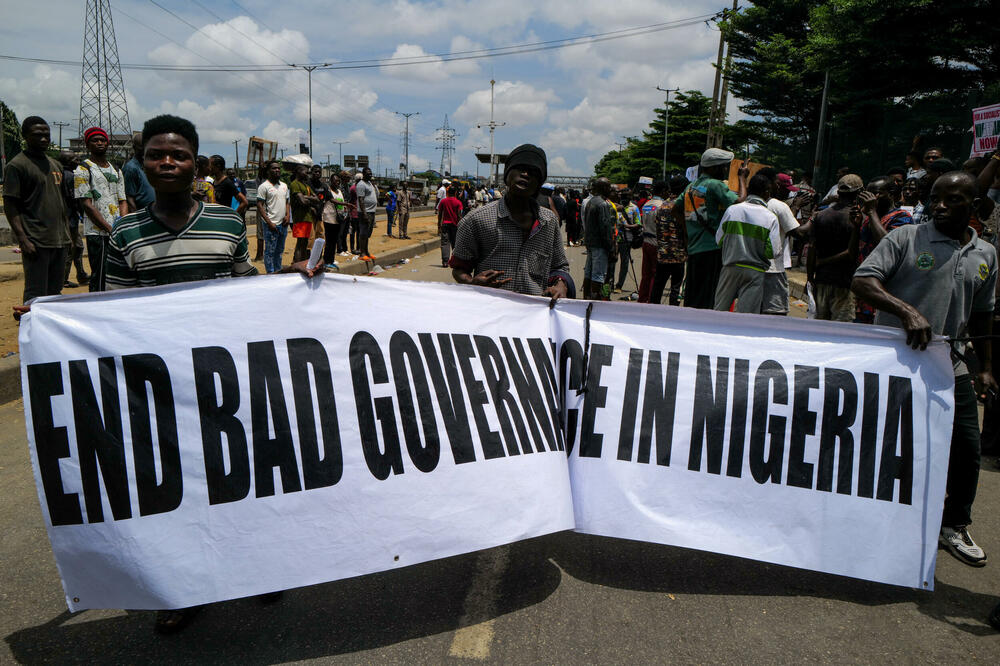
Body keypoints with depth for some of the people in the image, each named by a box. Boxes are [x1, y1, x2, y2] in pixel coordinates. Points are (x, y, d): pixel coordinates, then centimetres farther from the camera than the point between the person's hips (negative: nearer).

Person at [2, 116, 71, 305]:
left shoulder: (55, 165, 18)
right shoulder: (16, 165, -5)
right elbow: (10, 206, -9)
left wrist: (67, 234, 18)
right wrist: (23, 239, -17)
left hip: (60, 240, 7)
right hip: (36, 242, -7)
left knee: (55, 292, 12)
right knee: (36, 294, -7)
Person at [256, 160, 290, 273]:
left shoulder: (284, 186, 15)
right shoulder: (264, 186, -6)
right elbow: (259, 205, -9)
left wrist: (288, 215, 1)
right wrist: (269, 223, -16)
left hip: (283, 224, 7)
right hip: (271, 225, -6)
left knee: (280, 251, 14)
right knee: (270, 251, -3)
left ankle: (278, 272, 22)